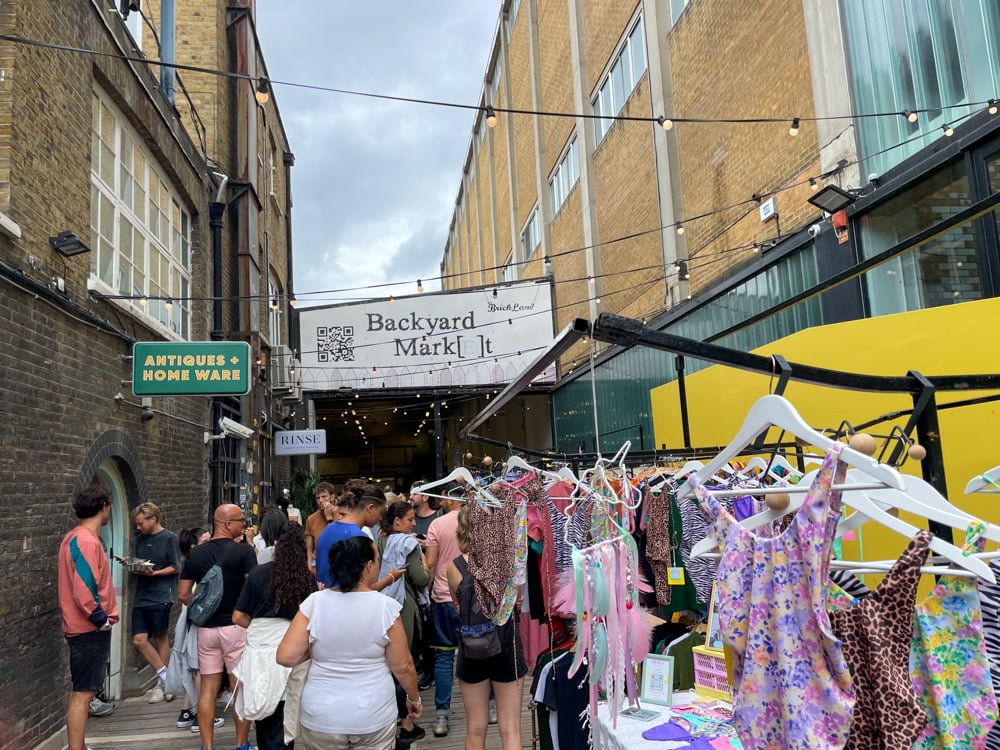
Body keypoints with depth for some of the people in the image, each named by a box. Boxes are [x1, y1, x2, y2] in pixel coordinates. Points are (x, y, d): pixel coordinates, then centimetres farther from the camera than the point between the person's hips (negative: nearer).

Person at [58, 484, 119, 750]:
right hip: (90, 629, -10)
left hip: (84, 628, 10)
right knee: (83, 693, -5)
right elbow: (84, 591, -27)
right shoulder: (87, 542, -20)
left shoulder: (75, 538, 12)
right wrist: (102, 619, -15)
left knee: (81, 691, 18)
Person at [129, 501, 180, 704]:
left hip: (161, 596, -6)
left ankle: (162, 682, 14)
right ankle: (165, 676, 11)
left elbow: (176, 568, -6)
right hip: (142, 596, 6)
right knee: (138, 640, 0)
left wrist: (154, 573, -17)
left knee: (160, 637, 2)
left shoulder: (169, 538, -5)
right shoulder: (140, 539, 13)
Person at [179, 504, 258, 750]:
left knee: (207, 689, 10)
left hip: (206, 628, 4)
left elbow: (184, 595, 5)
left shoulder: (196, 554, 3)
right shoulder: (244, 550, -12)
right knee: (241, 688, 7)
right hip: (236, 627, -4)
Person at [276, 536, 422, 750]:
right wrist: (414, 698, 11)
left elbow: (286, 657, -10)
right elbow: (402, 667, -6)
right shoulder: (386, 607, -13)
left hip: (321, 717, 2)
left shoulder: (314, 603, -10)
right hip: (374, 717, -1)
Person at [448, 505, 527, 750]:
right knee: (510, 729, 8)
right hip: (506, 647, -1)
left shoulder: (454, 567, -9)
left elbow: (459, 607, 4)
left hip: (472, 649, 1)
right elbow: (519, 604, 0)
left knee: (475, 730, 14)